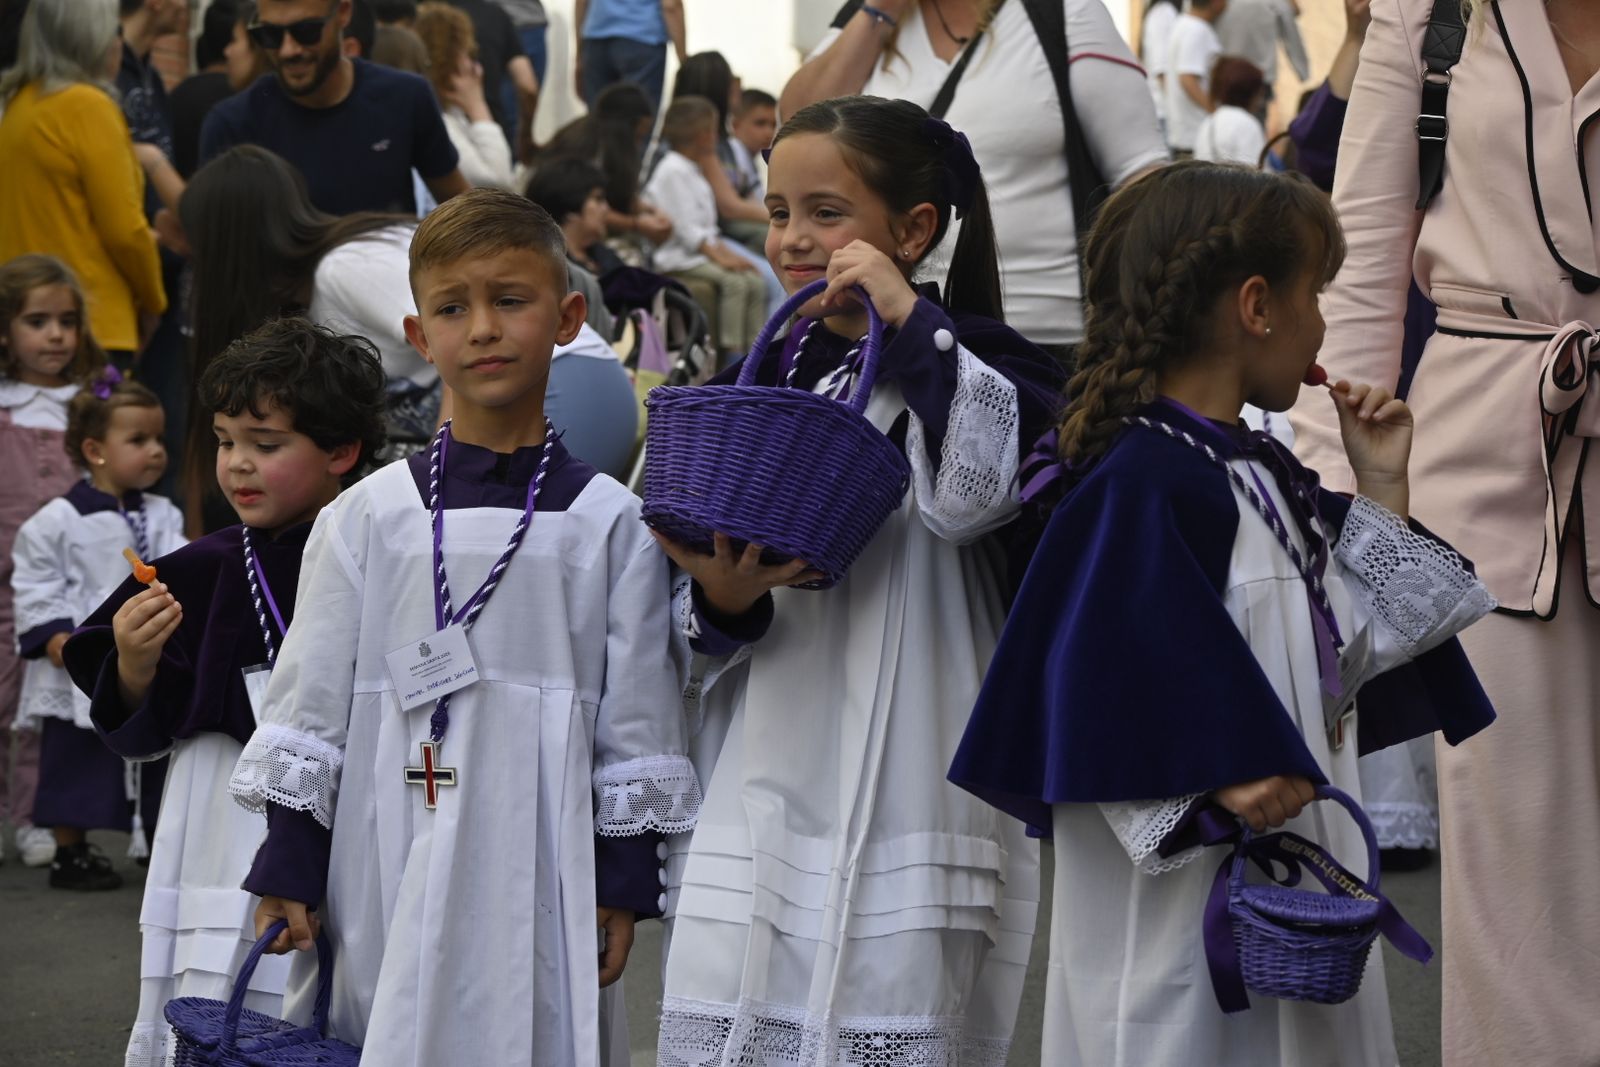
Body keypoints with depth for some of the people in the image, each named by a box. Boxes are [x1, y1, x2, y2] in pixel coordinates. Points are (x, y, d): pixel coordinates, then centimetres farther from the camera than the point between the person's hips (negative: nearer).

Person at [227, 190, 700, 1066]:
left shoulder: (608, 520, 4)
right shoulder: (367, 517, 6)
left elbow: (635, 718, 5)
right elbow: (309, 700, 8)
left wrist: (624, 882, 2)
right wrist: (286, 870, 5)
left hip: (536, 865, -1)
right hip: (390, 868, 1)